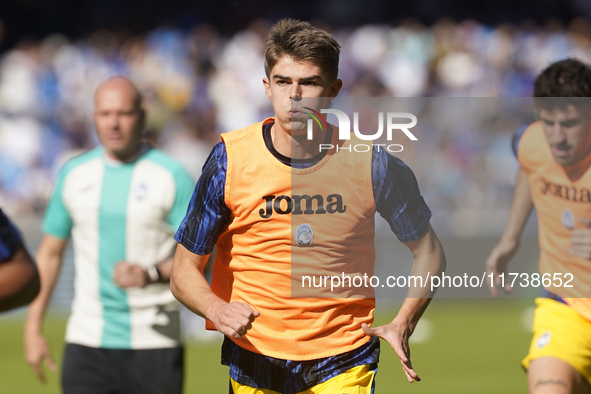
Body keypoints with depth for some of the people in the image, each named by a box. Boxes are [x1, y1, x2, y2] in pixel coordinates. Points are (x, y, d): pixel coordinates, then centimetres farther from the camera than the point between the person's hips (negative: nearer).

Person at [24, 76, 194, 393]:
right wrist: (33, 328, 10)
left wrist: (152, 274, -22)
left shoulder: (171, 176, -2)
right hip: (87, 340, 2)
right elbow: (50, 252, 15)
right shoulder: (74, 174, 8)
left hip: (154, 343, -2)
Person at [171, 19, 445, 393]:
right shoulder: (230, 161, -8)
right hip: (254, 360, 1)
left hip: (345, 363, -1)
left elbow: (428, 251, 5)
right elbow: (185, 271, -3)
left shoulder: (370, 164, -8)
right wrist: (218, 310, -24)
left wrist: (402, 325, -11)